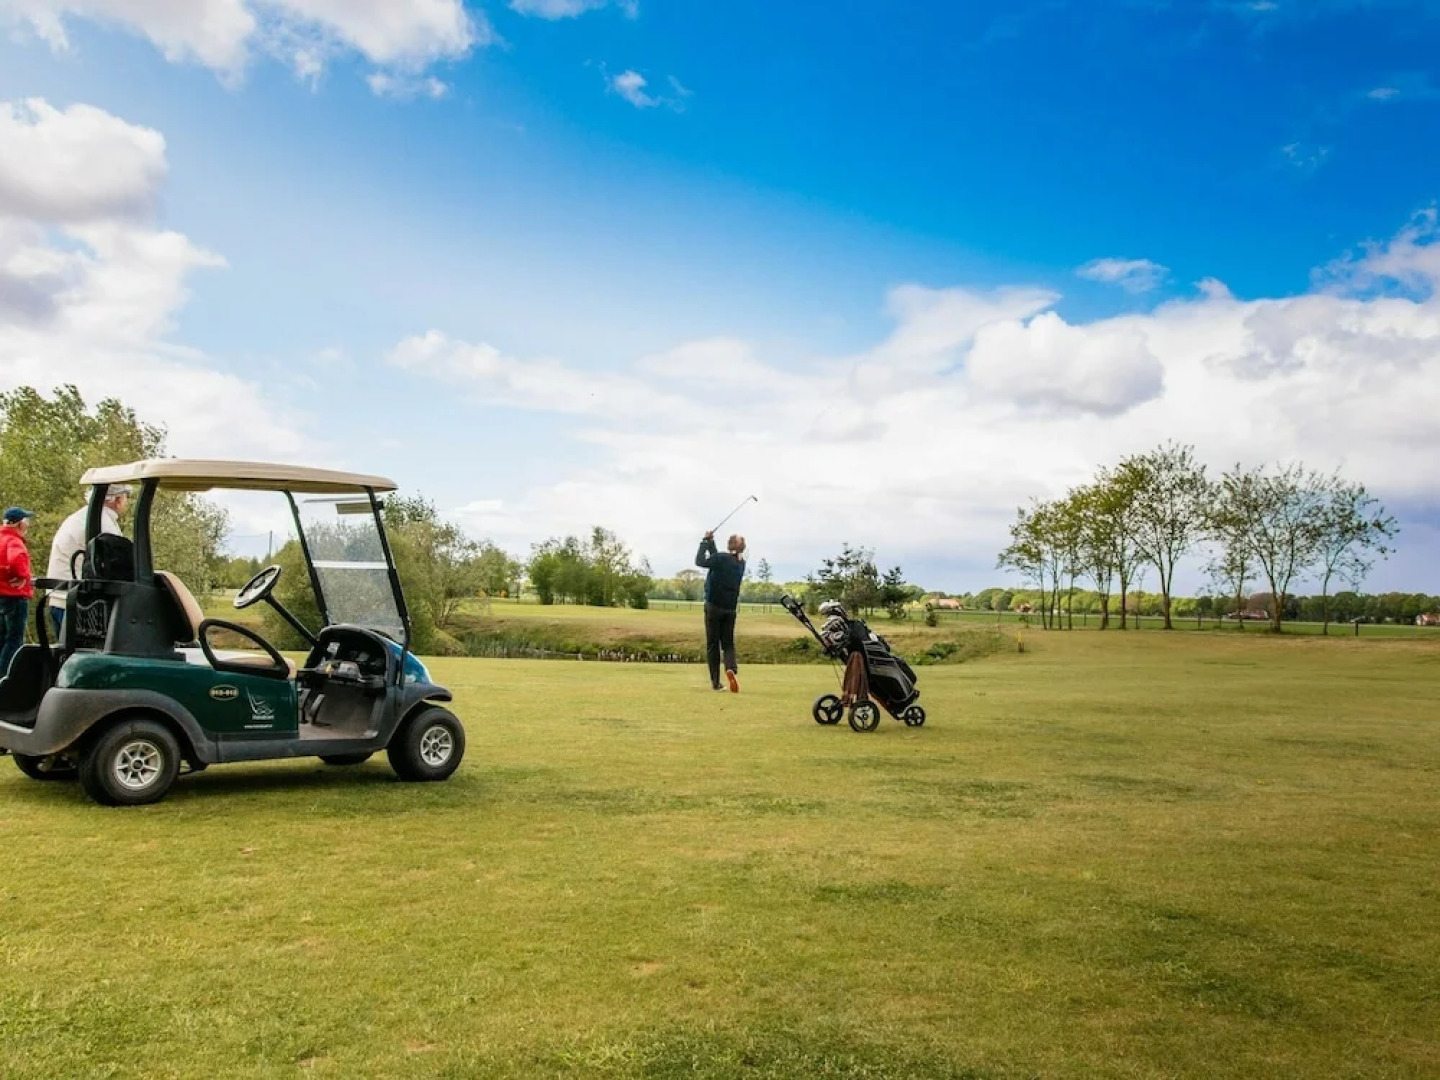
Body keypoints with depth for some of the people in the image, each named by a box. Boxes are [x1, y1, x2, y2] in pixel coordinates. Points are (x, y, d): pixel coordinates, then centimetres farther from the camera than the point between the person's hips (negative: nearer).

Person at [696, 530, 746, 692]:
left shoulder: (721, 558, -14)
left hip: (714, 606, -4)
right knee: (728, 644, 10)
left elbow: (699, 561, -2)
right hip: (731, 608, 4)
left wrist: (705, 542, 6)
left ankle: (716, 682, -1)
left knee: (712, 645, 3)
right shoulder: (741, 563, 6)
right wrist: (710, 542, 22)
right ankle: (731, 669, -20)